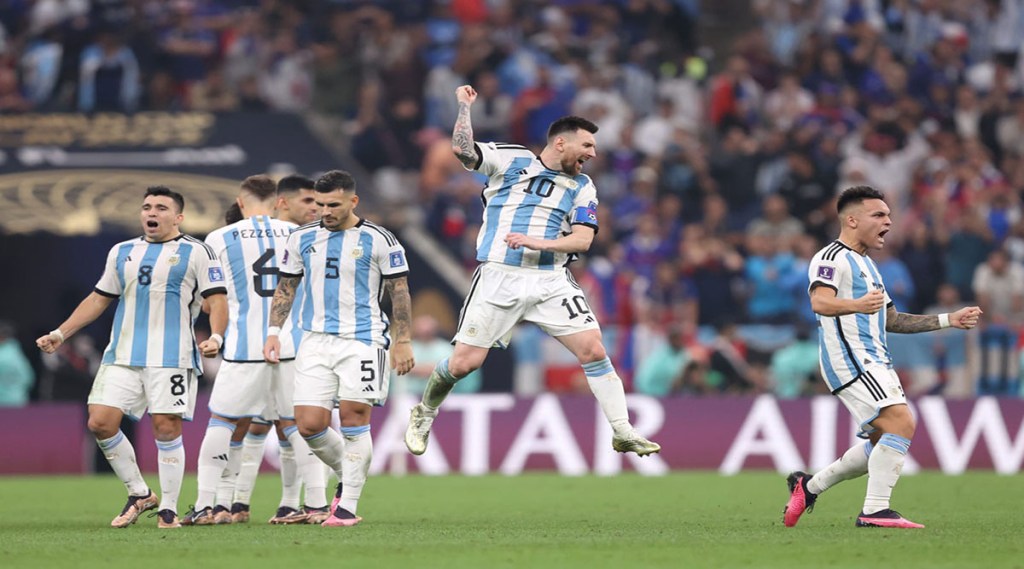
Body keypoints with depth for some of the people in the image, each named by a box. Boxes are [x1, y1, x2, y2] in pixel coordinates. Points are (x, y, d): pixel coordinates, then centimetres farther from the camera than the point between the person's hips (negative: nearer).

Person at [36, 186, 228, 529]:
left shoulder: (196, 253, 2)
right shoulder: (122, 252, 16)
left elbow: (217, 300, -3)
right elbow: (99, 299, 23)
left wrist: (216, 337, -21)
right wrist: (60, 334, 17)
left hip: (172, 357, -5)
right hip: (122, 356, 5)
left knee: (166, 428, -8)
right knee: (100, 423, -5)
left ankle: (169, 509, 5)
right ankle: (138, 494, 11)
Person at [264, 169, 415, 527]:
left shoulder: (378, 240, -2)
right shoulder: (302, 239, 9)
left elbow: (400, 292, 1)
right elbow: (286, 287, 17)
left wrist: (403, 341, -3)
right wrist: (273, 332, 7)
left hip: (362, 340, -4)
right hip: (315, 341, 4)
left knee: (354, 418, -8)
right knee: (309, 424, -5)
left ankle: (348, 506, -2)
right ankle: (347, 476, 22)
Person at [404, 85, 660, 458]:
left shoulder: (582, 187, 9)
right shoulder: (510, 160, 2)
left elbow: (583, 239, -1)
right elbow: (462, 149, -9)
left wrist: (537, 242, -15)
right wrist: (464, 106, -15)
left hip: (551, 282, 2)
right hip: (499, 277, -2)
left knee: (593, 350, -9)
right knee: (464, 362, -3)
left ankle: (623, 434, -2)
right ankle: (424, 413, 25)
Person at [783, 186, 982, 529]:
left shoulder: (865, 264, 25)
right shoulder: (833, 257, -7)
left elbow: (890, 320, 30)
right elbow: (820, 301, -25)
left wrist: (948, 320, 26)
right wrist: (856, 305, -44)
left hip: (874, 362, 10)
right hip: (849, 359, -10)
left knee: (884, 443, 11)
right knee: (901, 422, -21)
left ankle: (809, 486, 23)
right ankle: (874, 511, -21)